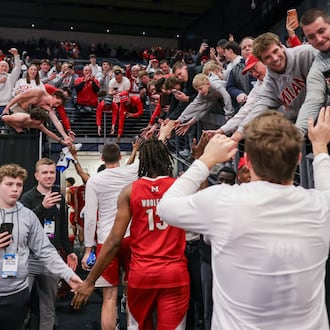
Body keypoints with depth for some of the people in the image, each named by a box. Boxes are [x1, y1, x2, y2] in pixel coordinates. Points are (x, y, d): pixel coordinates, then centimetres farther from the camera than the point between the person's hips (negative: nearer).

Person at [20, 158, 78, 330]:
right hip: (30, 258, -4)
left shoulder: (60, 198, 11)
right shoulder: (28, 197, -4)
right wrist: (42, 207, -30)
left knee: (48, 307, 12)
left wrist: (69, 251, 16)